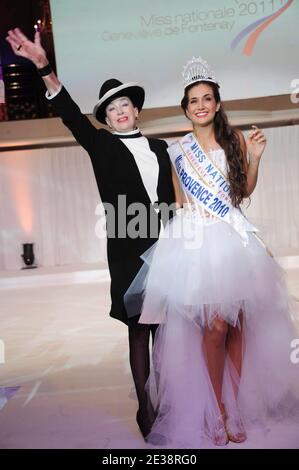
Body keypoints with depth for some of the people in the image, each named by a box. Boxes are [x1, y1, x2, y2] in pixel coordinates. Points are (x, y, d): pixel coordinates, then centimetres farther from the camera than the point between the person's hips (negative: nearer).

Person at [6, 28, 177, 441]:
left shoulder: (158, 147, 16)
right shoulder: (102, 145, 6)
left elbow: (169, 198, 16)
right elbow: (72, 116, -10)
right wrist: (44, 68, -24)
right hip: (128, 251, -3)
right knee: (138, 329, -1)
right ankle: (145, 407, 7)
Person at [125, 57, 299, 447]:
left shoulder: (235, 139, 9)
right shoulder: (177, 150, 7)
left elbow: (246, 191, 13)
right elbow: (176, 200, 12)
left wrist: (254, 158, 2)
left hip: (234, 237, 2)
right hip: (196, 240, -2)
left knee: (238, 323, 3)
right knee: (216, 326, -8)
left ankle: (237, 404, 19)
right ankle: (220, 410, 8)